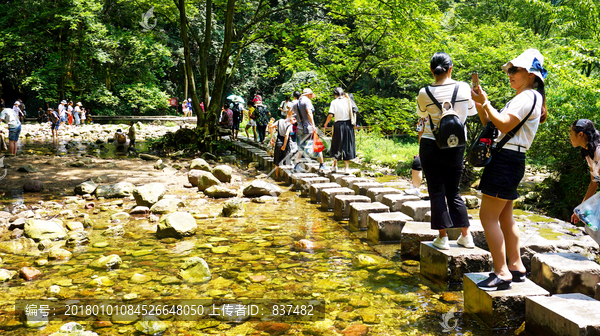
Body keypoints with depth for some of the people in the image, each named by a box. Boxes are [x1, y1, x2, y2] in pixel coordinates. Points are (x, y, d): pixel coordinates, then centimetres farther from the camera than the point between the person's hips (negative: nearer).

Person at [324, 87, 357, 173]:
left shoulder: (334, 102, -3)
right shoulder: (348, 100, 4)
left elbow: (330, 115, -11)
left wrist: (326, 123, 3)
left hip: (338, 125, -1)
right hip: (348, 124, 2)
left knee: (337, 145, 14)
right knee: (347, 145, 5)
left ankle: (335, 165, 26)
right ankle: (347, 168, 1)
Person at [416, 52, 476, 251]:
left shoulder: (425, 93, -9)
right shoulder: (464, 88, -5)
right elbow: (472, 111, 13)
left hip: (431, 145, -2)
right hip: (456, 146, 3)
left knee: (437, 192, 4)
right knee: (453, 191, 14)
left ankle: (442, 238, 5)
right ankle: (466, 236, 19)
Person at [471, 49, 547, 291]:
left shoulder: (528, 96, -9)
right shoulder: (522, 99, 23)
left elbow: (504, 125, -22)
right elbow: (491, 127, 19)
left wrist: (485, 102, -17)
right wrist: (480, 106, 6)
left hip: (507, 160, -11)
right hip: (506, 160, 11)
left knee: (488, 216, -12)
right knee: (504, 217, 15)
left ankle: (502, 274, -9)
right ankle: (516, 267, 23)